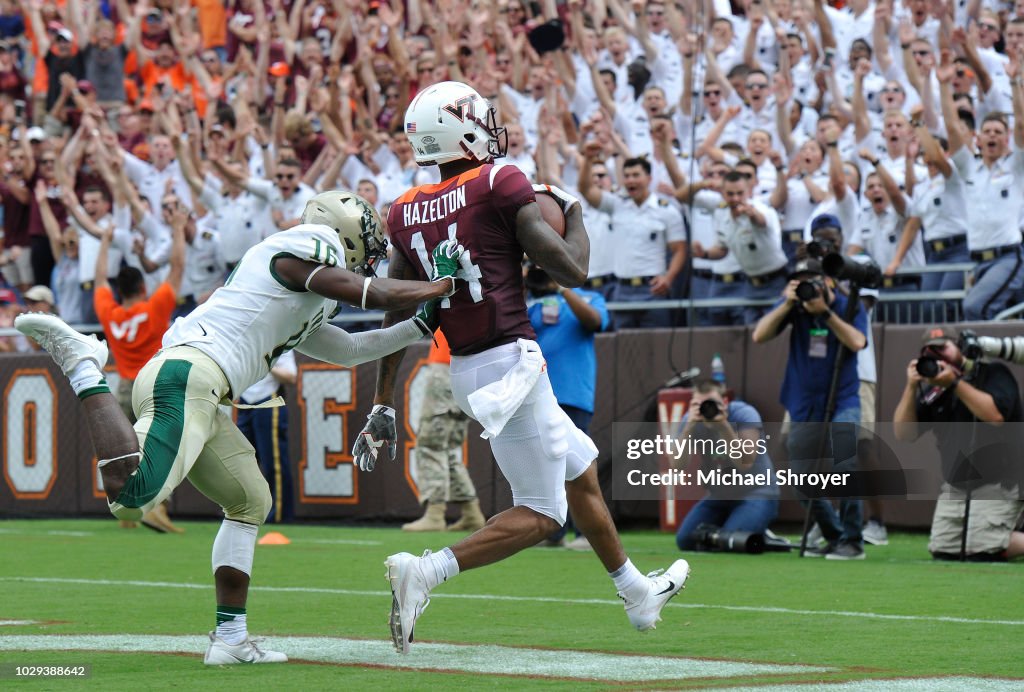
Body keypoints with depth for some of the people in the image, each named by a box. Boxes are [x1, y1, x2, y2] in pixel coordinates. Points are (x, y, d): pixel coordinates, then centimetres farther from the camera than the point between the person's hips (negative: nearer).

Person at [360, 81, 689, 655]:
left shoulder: (407, 212, 6)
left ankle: (637, 592, 36)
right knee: (541, 513, -1)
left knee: (582, 468, 24)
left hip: (466, 370, 8)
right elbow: (574, 271, -11)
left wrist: (383, 408, 9)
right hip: (511, 364, -8)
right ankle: (425, 572, -18)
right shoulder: (501, 184, -12)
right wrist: (574, 210, 8)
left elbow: (398, 316, 7)